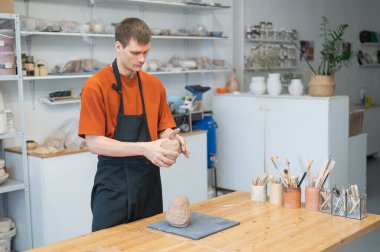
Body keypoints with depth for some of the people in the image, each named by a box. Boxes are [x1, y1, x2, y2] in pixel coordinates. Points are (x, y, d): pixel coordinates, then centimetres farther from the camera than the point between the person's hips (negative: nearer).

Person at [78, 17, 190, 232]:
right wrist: (144, 148, -24)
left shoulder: (155, 85, 7)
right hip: (113, 186, -5)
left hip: (150, 182, 5)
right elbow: (94, 142, -13)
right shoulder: (95, 86, -9)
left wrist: (171, 137, -12)